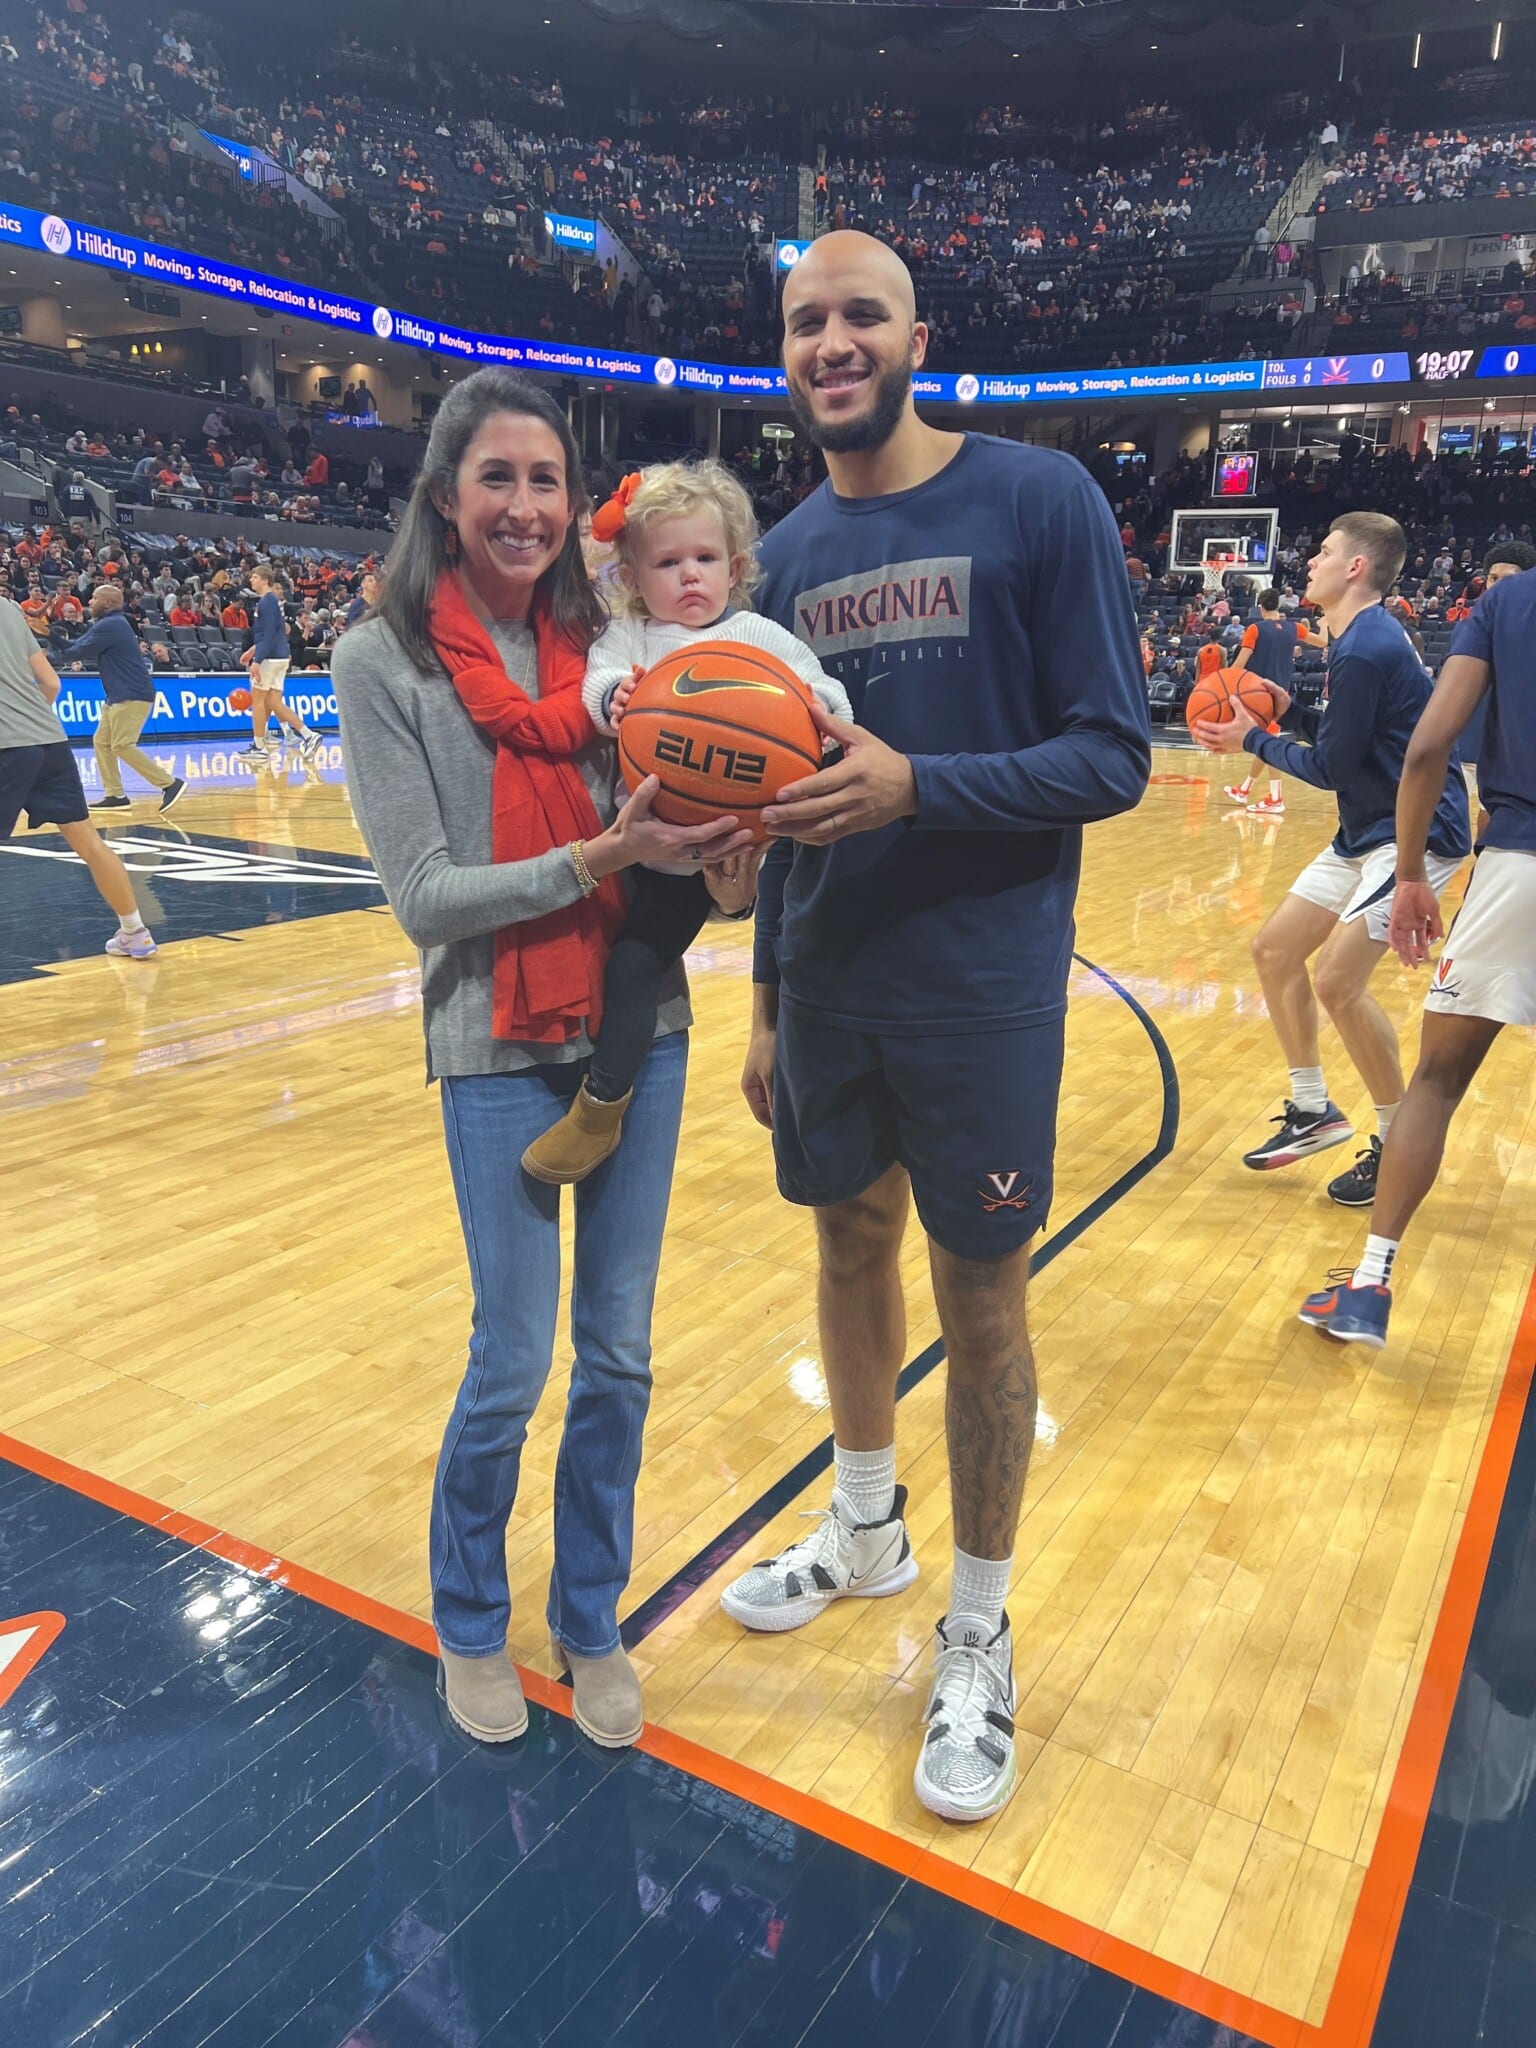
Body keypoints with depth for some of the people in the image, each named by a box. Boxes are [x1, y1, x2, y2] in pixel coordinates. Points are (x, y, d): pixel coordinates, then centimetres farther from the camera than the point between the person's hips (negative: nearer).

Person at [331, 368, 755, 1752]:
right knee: (511, 1365, 3)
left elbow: (655, 822, 5)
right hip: (499, 1049, -3)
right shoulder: (384, 663, -6)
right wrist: (599, 857, -22)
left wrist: (714, 855, -18)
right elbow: (423, 897, -12)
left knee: (618, 1355, 10)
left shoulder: (604, 640, 4)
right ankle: (470, 1625, 32)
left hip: (639, 1031, 4)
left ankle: (591, 1623, 33)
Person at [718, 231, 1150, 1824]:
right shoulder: (790, 554, 9)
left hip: (980, 993, -5)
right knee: (851, 1246, 17)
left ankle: (978, 1635, 26)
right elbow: (794, 809, 13)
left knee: (979, 1296, 5)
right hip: (826, 990, 5)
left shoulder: (1039, 501, -7)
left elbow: (1112, 758, -11)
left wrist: (918, 787, -25)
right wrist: (769, 997, 13)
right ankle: (865, 1532, 41)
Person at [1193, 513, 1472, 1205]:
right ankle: (1313, 1111, 20)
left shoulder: (1366, 650, -20)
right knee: (1275, 950, 9)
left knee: (1338, 982, -17)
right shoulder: (1360, 637, 11)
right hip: (1367, 831, 11)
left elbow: (1330, 767, -17)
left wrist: (1254, 740, -5)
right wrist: (1285, 712, 5)